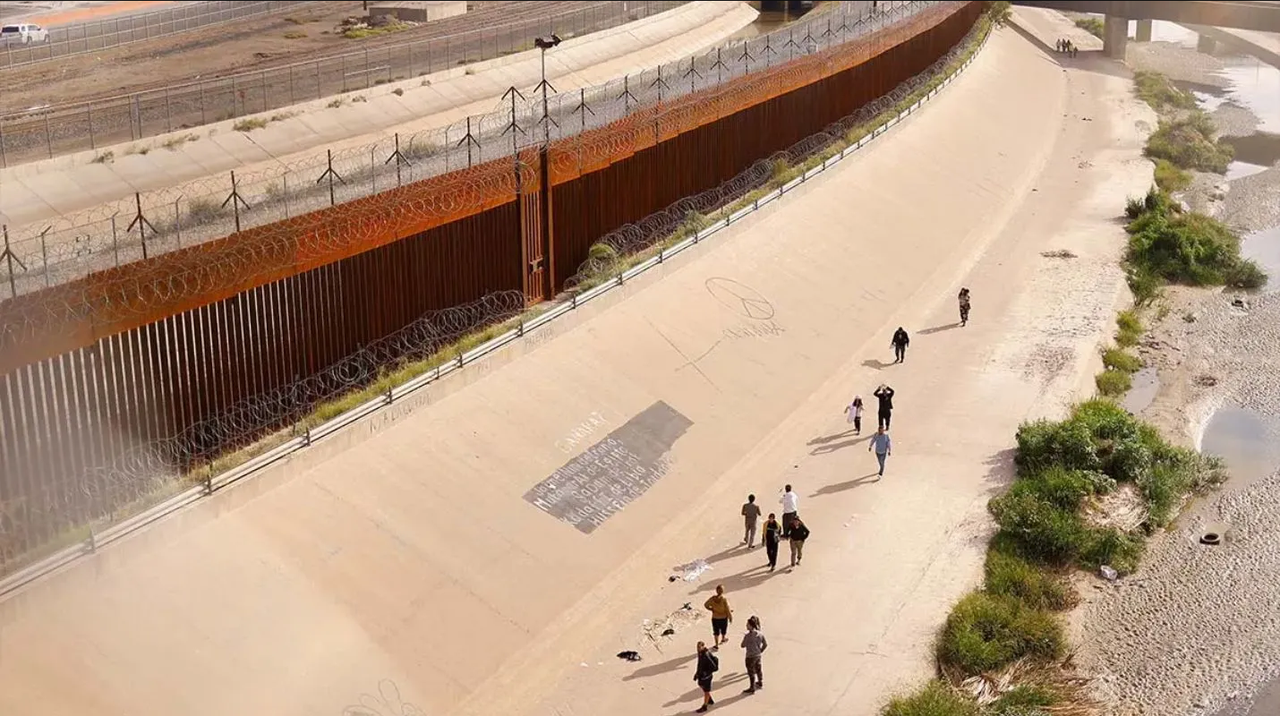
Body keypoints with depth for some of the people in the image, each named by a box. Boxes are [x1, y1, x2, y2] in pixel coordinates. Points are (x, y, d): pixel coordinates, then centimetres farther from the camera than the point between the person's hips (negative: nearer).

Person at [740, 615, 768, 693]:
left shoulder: (748, 636, -27)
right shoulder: (760, 633, -7)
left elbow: (743, 646, -15)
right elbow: (765, 644, 2)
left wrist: (744, 638, 1)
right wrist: (760, 651, 14)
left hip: (750, 656, -7)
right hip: (758, 655, 7)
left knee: (751, 672, 7)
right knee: (758, 669, 26)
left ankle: (752, 688, 18)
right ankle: (760, 683, 45)